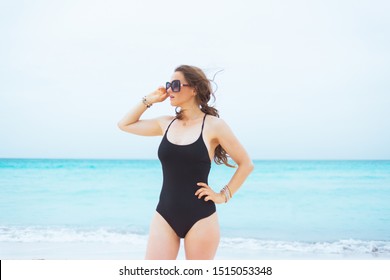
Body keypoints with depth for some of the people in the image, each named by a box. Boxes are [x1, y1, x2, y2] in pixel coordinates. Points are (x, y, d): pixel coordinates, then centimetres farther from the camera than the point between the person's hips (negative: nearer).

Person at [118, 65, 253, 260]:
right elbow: (125, 125, 19)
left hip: (200, 218, -4)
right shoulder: (166, 124, 8)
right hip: (165, 216, 4)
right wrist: (149, 100, 12)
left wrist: (224, 195, -1)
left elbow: (246, 164, 2)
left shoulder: (213, 125, -5)